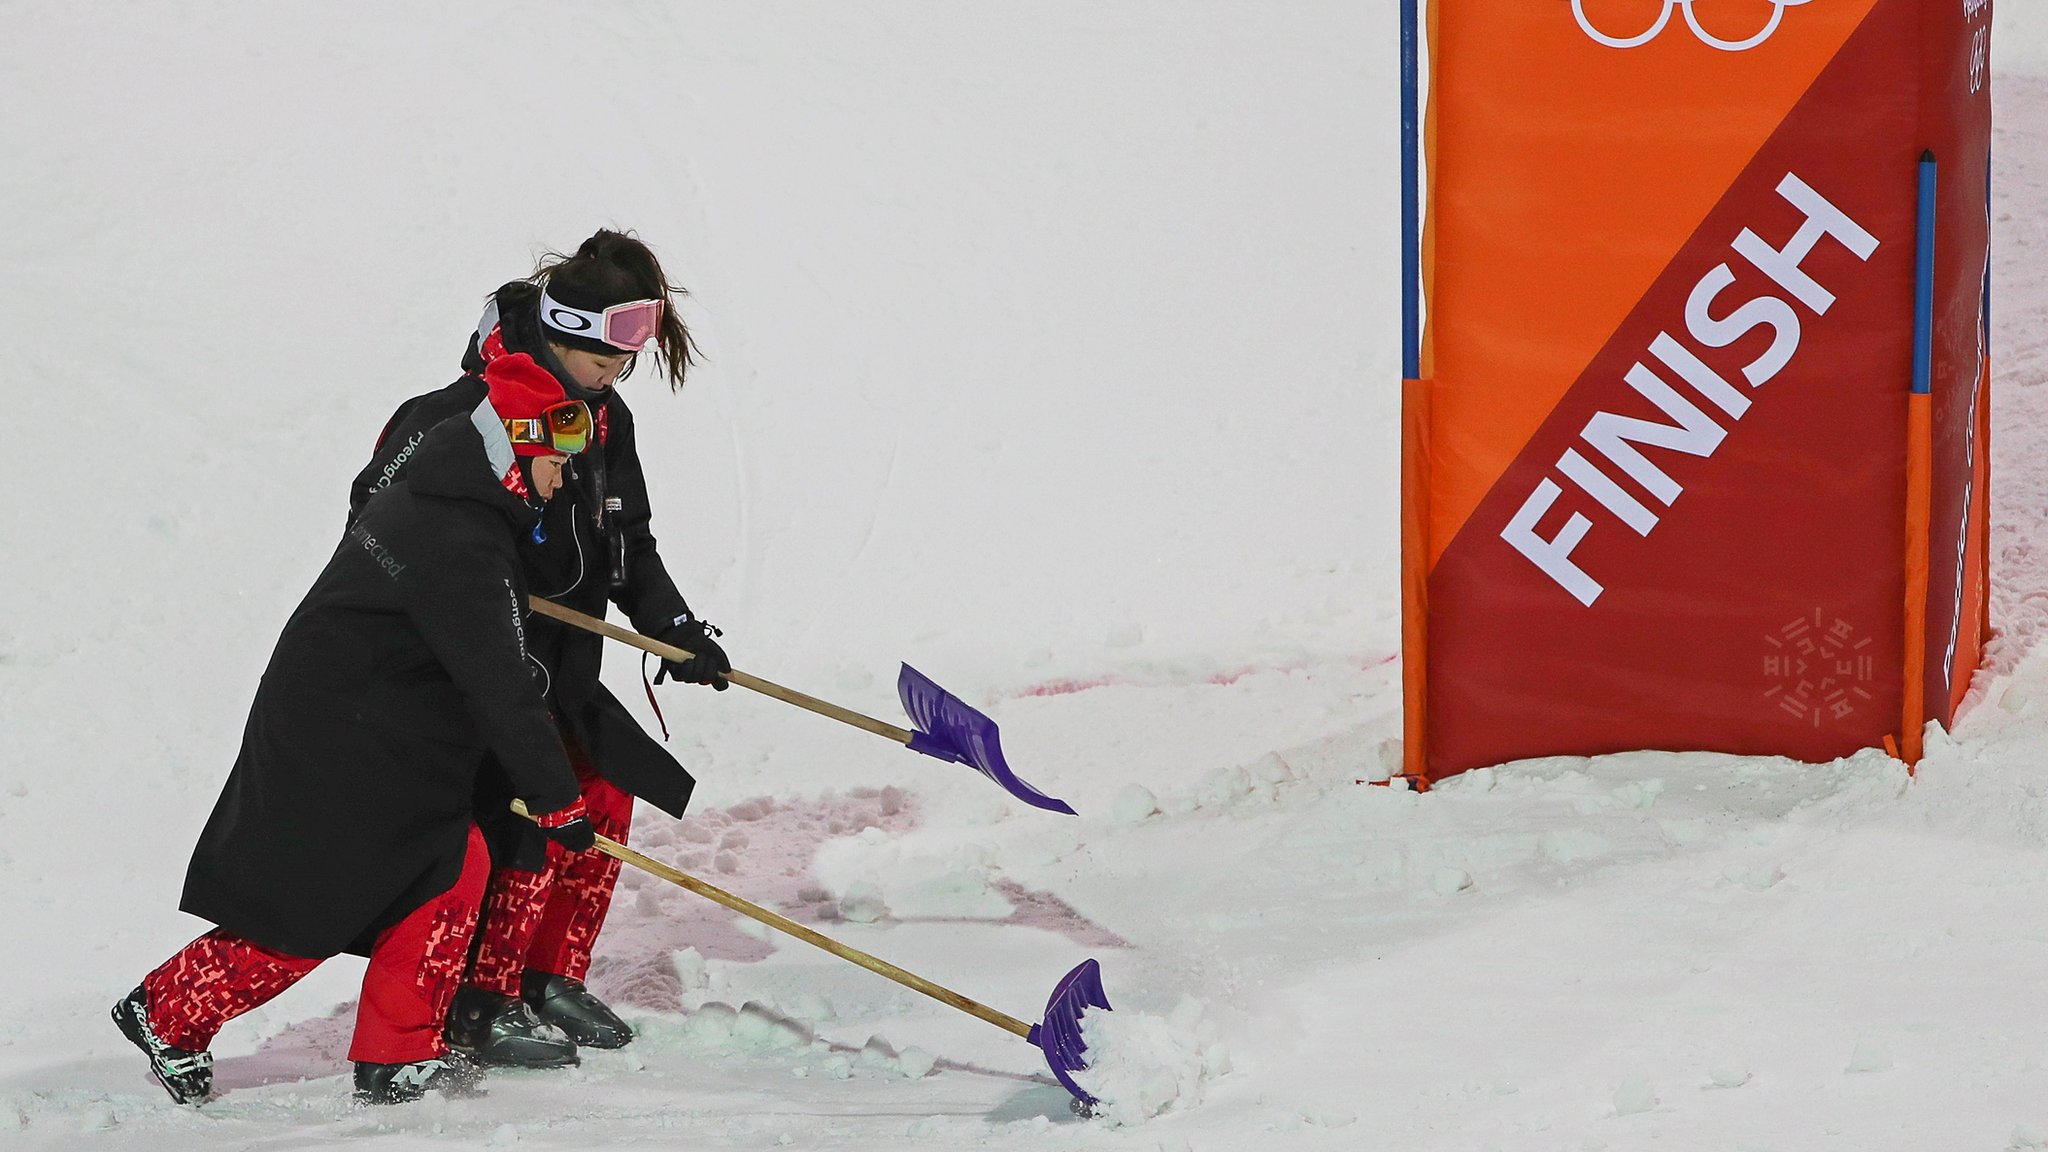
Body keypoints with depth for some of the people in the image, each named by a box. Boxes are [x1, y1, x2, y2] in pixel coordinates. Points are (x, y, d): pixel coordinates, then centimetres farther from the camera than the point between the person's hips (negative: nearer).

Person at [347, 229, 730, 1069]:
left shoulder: (605, 419, 6)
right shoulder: (471, 410, -20)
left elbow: (629, 545, 14)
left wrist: (673, 625, -1)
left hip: (559, 662, 9)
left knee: (605, 798, 7)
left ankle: (553, 978, 21)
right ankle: (479, 1006, -5)